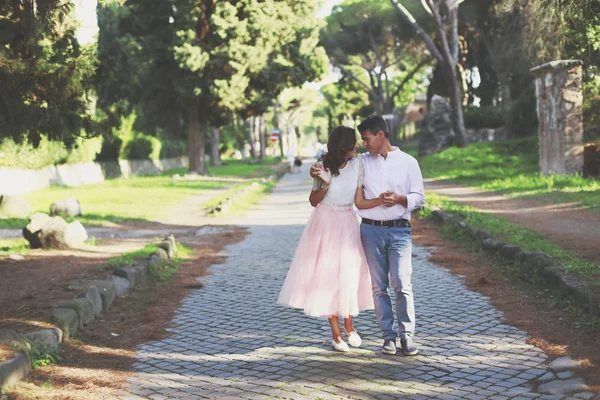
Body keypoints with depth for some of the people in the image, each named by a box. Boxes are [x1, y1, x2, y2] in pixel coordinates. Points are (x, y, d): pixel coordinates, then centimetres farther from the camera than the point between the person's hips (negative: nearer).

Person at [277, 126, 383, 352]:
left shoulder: (357, 165, -4)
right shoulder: (324, 167, -10)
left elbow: (359, 203, -3)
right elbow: (313, 201, -1)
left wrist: (382, 200, -20)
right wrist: (324, 184, -19)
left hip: (347, 225, 2)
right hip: (325, 225, -2)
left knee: (349, 276, 2)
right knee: (327, 275, 1)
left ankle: (348, 325, 25)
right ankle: (336, 333, 12)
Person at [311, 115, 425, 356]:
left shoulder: (408, 162, 5)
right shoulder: (362, 162, 10)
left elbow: (419, 197, 6)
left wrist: (399, 199, -14)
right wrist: (318, 172, -2)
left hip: (399, 230, -2)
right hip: (371, 230, 2)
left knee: (402, 284, -8)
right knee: (378, 286, 3)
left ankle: (406, 334, 0)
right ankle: (388, 335, 10)